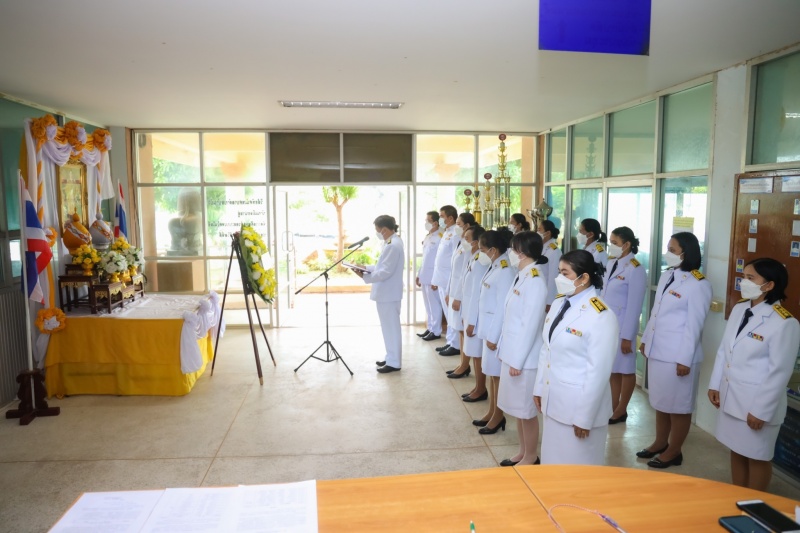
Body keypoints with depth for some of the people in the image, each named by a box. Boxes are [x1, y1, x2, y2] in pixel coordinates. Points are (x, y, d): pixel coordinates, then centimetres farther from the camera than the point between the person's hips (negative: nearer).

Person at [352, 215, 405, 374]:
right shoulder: (392, 242, 12)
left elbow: (385, 272, -23)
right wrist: (367, 268, 10)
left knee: (391, 328, 0)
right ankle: (391, 358, 29)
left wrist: (364, 276, -18)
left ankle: (394, 363, 10)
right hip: (386, 292, 11)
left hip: (388, 293, -11)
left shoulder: (393, 245, -21)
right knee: (389, 327, 18)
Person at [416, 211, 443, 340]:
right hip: (425, 276, 9)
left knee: (434, 305, 0)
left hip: (433, 277, -9)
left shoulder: (440, 237, -14)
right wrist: (419, 274, 19)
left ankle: (436, 331, 9)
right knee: (428, 305, 14)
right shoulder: (427, 237, 15)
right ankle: (430, 328, 22)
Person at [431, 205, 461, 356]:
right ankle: (450, 341, 24)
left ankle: (456, 345, 8)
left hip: (451, 281, -9)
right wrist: (435, 279, 20)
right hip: (442, 280, 9)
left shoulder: (456, 233, -14)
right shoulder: (446, 233, 15)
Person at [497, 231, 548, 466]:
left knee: (527, 410, 7)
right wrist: (505, 349, 15)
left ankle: (531, 457, 24)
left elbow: (530, 325, -21)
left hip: (524, 358, -9)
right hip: (513, 353, 9)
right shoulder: (521, 276, 8)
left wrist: (518, 360, -18)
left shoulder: (535, 281, -20)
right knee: (518, 409, 19)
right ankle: (522, 452, 34)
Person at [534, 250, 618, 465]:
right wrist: (539, 388, 13)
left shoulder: (601, 317, -19)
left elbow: (598, 372, -18)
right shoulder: (558, 303, 4)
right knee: (553, 463, 20)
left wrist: (584, 417, -16)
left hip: (579, 407, -7)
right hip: (553, 402, 7)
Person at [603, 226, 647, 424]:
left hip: (622, 327, -7)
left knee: (625, 369, 9)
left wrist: (627, 336, -15)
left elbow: (634, 307, -16)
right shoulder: (613, 264, 7)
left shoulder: (635, 270, -15)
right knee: (613, 369, 14)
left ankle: (621, 411, 22)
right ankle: (613, 408, 25)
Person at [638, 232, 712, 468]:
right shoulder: (666, 276, 8)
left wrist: (685, 359, -16)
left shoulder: (698, 284, -15)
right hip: (657, 351, 8)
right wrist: (645, 340, 17)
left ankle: (674, 452, 23)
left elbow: (694, 326, -16)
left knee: (678, 406, 8)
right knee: (660, 402, 19)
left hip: (678, 356, -8)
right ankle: (660, 443, 34)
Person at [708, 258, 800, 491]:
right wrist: (714, 385, 10)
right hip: (729, 396, 7)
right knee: (736, 452, 19)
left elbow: (779, 372, -17)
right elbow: (723, 350, 9)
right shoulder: (739, 309, 3)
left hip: (757, 403, -7)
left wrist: (761, 410, -15)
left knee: (757, 458, 11)